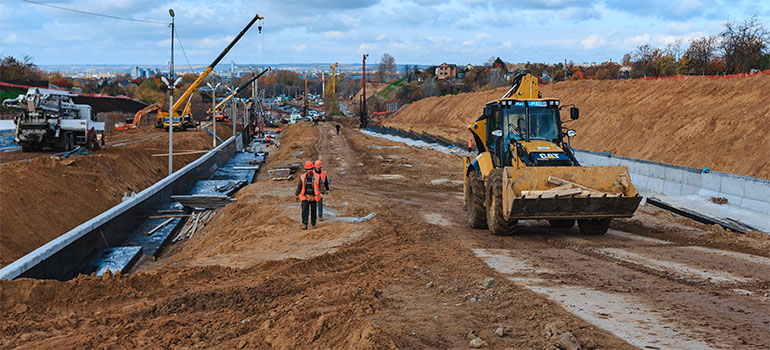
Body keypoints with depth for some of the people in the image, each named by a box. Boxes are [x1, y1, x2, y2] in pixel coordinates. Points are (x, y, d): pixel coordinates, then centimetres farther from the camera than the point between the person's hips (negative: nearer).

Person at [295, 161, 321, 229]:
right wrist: (297, 195, 14)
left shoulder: (317, 177, -2)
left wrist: (319, 194, -19)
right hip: (305, 197, 0)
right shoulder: (302, 177, 3)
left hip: (313, 197, 0)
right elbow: (299, 186, 12)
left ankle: (313, 223, 24)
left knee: (313, 211, 9)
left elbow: (319, 186, -5)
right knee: (305, 211, -10)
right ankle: (304, 225, -13)